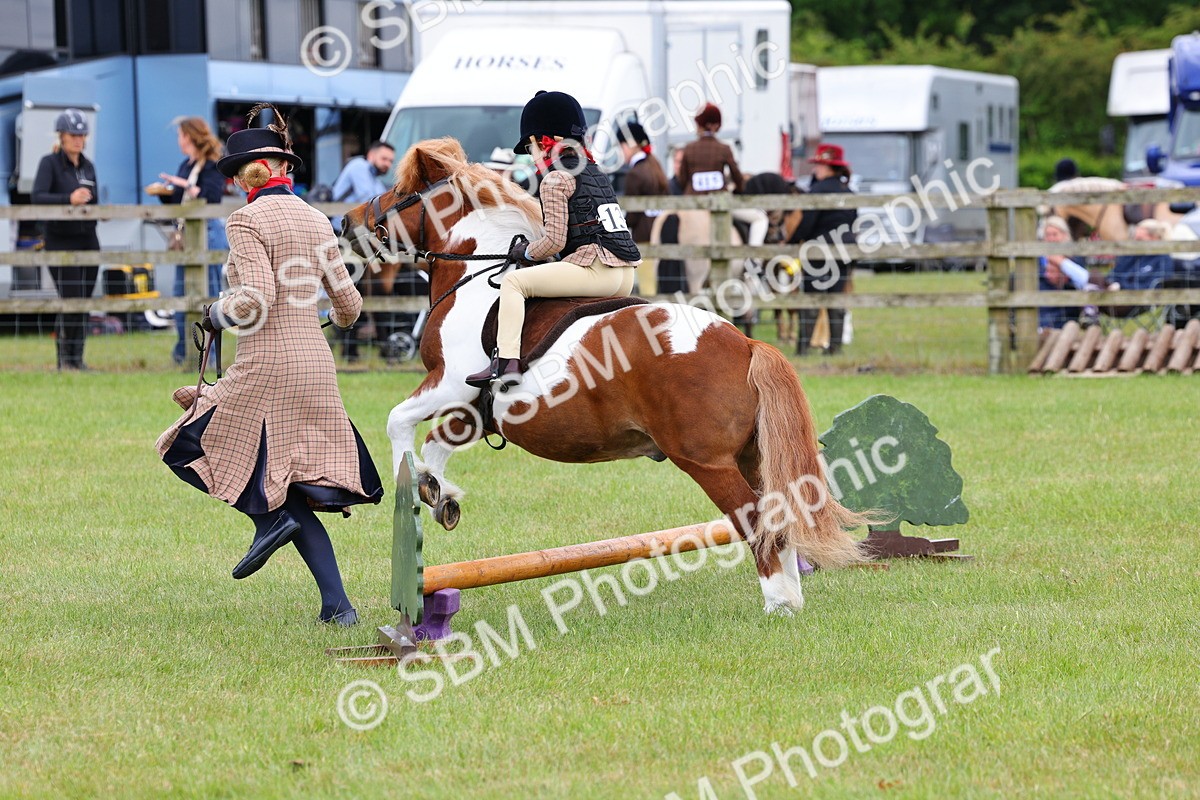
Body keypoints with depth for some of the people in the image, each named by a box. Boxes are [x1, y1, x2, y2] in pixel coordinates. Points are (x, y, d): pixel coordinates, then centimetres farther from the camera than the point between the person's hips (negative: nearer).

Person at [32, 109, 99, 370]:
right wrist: (69, 199, -35)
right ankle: (64, 360, -3)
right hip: (61, 242, -6)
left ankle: (77, 358, 11)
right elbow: (37, 197, -21)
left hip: (88, 241, 6)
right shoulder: (50, 163, -5)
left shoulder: (88, 167, 13)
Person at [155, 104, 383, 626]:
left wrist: (217, 314, 0)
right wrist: (338, 315, 40)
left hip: (266, 362, -7)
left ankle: (270, 518, -6)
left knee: (196, 443, 13)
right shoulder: (316, 220, 13)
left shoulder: (248, 220, -8)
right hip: (316, 362, 7)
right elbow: (349, 304, 16)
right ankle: (337, 604, 0)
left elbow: (257, 297, -20)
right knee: (305, 479, 10)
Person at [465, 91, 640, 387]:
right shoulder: (595, 172, 22)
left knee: (514, 281, -7)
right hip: (625, 278, 9)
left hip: (595, 269, -9)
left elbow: (555, 241, -11)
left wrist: (526, 252, 8)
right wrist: (537, 252, 24)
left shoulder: (554, 179, -4)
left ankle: (507, 360, -19)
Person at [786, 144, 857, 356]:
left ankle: (803, 346, -6)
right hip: (844, 250, 7)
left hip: (818, 250, -7)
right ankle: (835, 345, 9)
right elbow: (853, 222, 17)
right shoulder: (847, 192, 12)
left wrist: (790, 243, -7)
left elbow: (806, 223, -16)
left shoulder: (818, 190, -13)